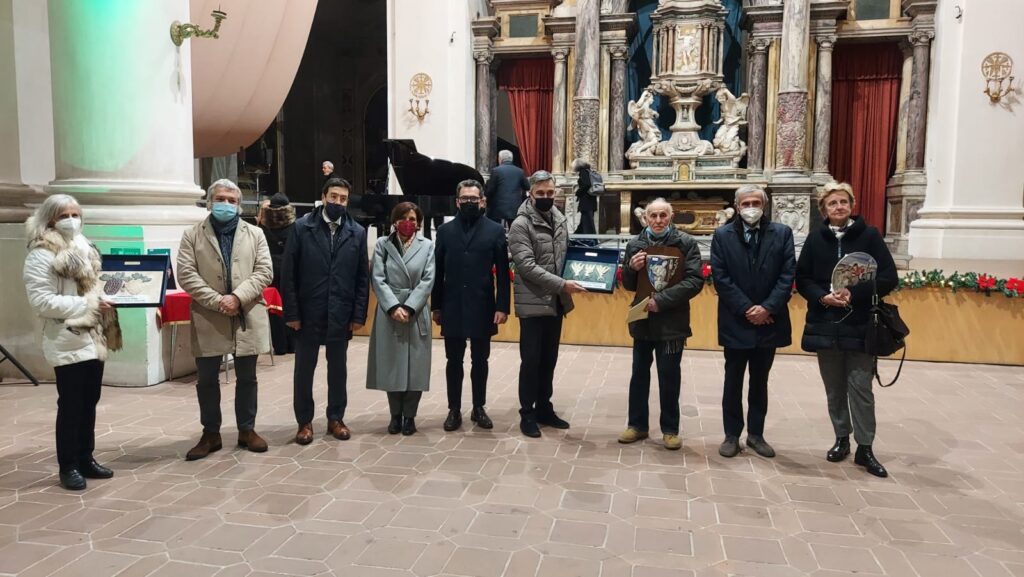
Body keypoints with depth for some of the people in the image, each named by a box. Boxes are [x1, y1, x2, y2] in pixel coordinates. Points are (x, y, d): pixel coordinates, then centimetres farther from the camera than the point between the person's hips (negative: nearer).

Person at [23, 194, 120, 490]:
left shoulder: (85, 249, 14)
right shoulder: (41, 256, -11)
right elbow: (41, 301, -18)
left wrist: (106, 301, 5)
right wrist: (87, 305, -20)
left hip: (93, 339, 7)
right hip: (68, 343, -7)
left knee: (89, 402, 14)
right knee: (71, 406, 1)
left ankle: (85, 459, 25)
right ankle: (68, 466, 13)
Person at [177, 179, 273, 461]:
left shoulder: (255, 234, 8)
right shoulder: (192, 234, 5)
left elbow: (264, 271, -1)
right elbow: (186, 274, -4)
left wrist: (237, 297, -14)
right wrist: (216, 301, -15)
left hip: (247, 316, 1)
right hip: (208, 317, 0)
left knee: (247, 378, 9)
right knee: (207, 380, 7)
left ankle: (247, 430, 23)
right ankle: (210, 434, 21)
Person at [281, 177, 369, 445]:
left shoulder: (357, 232, 2)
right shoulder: (302, 227, -3)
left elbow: (362, 277, 2)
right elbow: (289, 273, -5)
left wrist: (359, 314, -3)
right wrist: (291, 312, -9)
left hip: (341, 314, 1)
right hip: (308, 313, -1)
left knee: (338, 368, 12)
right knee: (304, 369, 9)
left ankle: (336, 418, 26)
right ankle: (304, 421, 22)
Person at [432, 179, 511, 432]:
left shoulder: (495, 230, 1)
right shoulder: (445, 231, 7)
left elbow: (503, 272, -2)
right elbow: (438, 271, 6)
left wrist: (502, 306, -9)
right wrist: (436, 306, 4)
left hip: (482, 308, -1)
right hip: (452, 308, 1)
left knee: (480, 361, 9)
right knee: (454, 361, 8)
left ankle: (479, 408, 23)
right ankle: (454, 410, 19)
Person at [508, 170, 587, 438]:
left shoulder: (560, 221, 10)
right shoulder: (521, 225, -11)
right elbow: (527, 266, -20)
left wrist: (574, 278, -1)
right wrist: (562, 284, -25)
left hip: (556, 303, 6)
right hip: (533, 304, -6)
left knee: (549, 360, 14)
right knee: (531, 361, 1)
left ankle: (544, 409, 27)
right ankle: (527, 414, 14)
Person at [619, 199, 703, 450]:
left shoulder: (686, 243, -5)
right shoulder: (635, 244, 4)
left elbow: (695, 281, -13)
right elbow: (628, 285, 10)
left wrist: (662, 299, -21)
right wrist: (631, 268, -11)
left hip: (672, 321, -3)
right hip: (642, 319, 3)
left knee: (669, 377, 6)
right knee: (639, 374, 12)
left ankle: (670, 429, 21)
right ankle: (637, 424, 26)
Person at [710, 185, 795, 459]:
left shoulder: (782, 233, 3)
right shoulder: (722, 235, -1)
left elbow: (787, 275, -3)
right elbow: (720, 277, -7)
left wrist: (767, 308, -14)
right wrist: (746, 309, -14)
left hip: (769, 321, 2)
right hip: (736, 321, -1)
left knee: (760, 382, 13)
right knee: (733, 382, 7)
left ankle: (756, 434, 24)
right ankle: (732, 435, 19)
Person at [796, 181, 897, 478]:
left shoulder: (869, 235, -2)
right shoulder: (815, 239, 4)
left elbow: (889, 278, -5)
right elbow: (802, 279, 4)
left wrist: (855, 294, -18)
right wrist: (823, 297, -14)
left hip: (860, 326, -2)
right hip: (826, 325, 2)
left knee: (860, 388, -1)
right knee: (834, 389, 12)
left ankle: (864, 448, 11)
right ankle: (842, 439, 27)